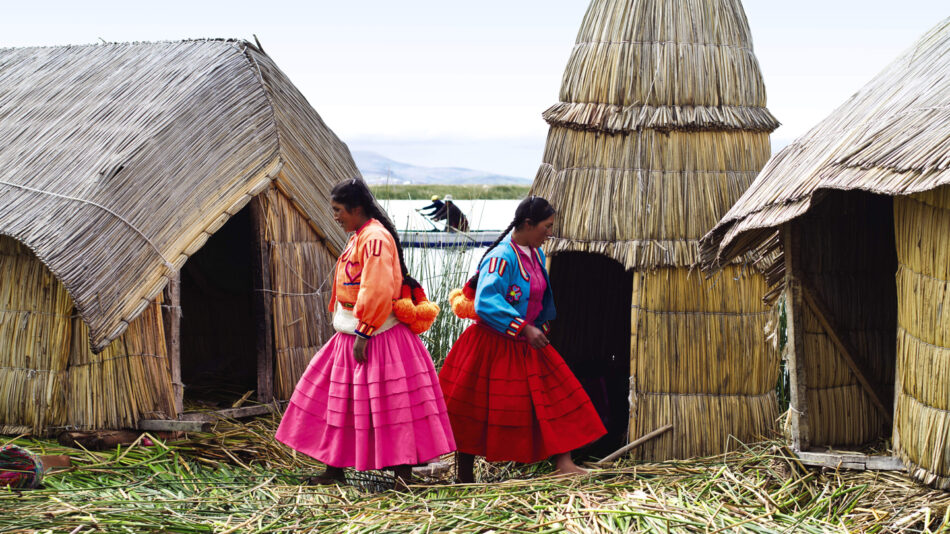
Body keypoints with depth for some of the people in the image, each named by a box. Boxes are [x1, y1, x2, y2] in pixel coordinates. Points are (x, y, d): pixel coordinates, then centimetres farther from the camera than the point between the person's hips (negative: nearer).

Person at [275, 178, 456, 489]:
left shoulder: (375, 238, -18)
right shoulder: (359, 237, 14)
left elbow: (377, 292, -24)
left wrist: (363, 334, -21)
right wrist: (350, 332, 18)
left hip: (376, 337, -10)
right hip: (352, 335, 10)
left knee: (387, 403, -5)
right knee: (340, 400, 14)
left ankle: (403, 474, 0)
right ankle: (334, 469, 24)